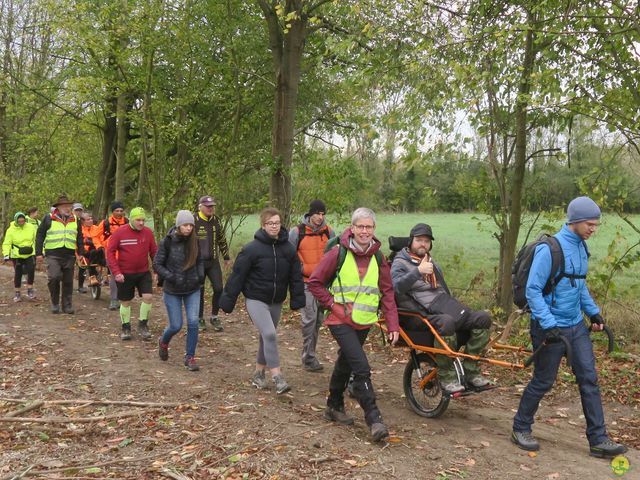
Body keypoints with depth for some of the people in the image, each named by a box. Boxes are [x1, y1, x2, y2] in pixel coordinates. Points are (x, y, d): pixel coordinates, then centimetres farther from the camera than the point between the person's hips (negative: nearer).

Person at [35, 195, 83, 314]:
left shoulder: (75, 220, 12)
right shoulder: (48, 218, 1)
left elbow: (79, 238, 18)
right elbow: (40, 235, 4)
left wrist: (80, 253, 12)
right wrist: (39, 253, -1)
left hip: (69, 255, 3)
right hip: (53, 255, -3)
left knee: (68, 282, 7)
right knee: (54, 278, -16)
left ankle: (67, 305, 17)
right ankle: (55, 303, 3)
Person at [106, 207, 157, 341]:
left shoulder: (148, 232, -3)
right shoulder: (120, 232, -10)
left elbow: (154, 252, 4)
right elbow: (110, 252, -9)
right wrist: (116, 272, -15)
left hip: (143, 273, 2)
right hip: (125, 274, -2)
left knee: (147, 297, -10)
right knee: (125, 302, 9)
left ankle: (143, 325, 11)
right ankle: (126, 328, 27)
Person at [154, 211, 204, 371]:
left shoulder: (194, 241, -3)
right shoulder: (167, 242, -13)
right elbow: (157, 265, -8)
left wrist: (201, 275, -4)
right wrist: (171, 278, -19)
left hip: (192, 290, 3)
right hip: (172, 291, -2)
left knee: (193, 323, -6)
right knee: (176, 326, 3)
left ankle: (190, 357, 10)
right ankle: (163, 342, 38)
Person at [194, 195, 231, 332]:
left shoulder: (216, 220, 6)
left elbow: (222, 240, 17)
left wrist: (226, 257, 20)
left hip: (213, 261, 4)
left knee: (218, 289, -2)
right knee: (199, 291, 5)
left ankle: (214, 317, 16)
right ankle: (200, 319, 21)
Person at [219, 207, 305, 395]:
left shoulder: (288, 249, 1)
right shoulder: (252, 249, -13)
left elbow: (296, 276, 7)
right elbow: (237, 275, -10)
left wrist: (297, 299, 3)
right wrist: (228, 300, -8)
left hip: (276, 302, 5)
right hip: (255, 300, -5)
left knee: (267, 337, 14)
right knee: (269, 335, -18)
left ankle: (259, 374, 30)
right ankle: (278, 379, -14)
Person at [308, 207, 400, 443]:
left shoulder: (378, 258, 2)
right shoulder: (338, 253, -11)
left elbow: (387, 292, 3)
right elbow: (314, 282, -6)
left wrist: (393, 325, -4)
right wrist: (333, 304, -12)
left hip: (364, 323, 5)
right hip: (341, 321, -5)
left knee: (345, 364, 20)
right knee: (362, 368, -16)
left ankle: (334, 407, 37)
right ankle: (374, 419, -11)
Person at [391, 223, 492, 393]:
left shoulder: (432, 263, 27)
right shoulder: (400, 263, 2)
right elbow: (396, 287, -19)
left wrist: (457, 310, 26)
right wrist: (418, 271, -28)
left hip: (443, 308, 7)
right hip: (422, 315, -7)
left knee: (483, 318, -14)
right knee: (446, 322, -39)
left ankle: (471, 372, -9)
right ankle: (446, 377, -25)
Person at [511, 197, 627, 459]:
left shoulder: (581, 247, 7)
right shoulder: (550, 249, -19)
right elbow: (532, 290, -19)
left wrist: (593, 312, 14)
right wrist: (548, 325, -23)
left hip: (577, 326, 8)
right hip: (551, 328, -8)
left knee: (589, 379, 7)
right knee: (543, 382, 5)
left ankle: (598, 440, 16)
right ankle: (521, 429, 25)